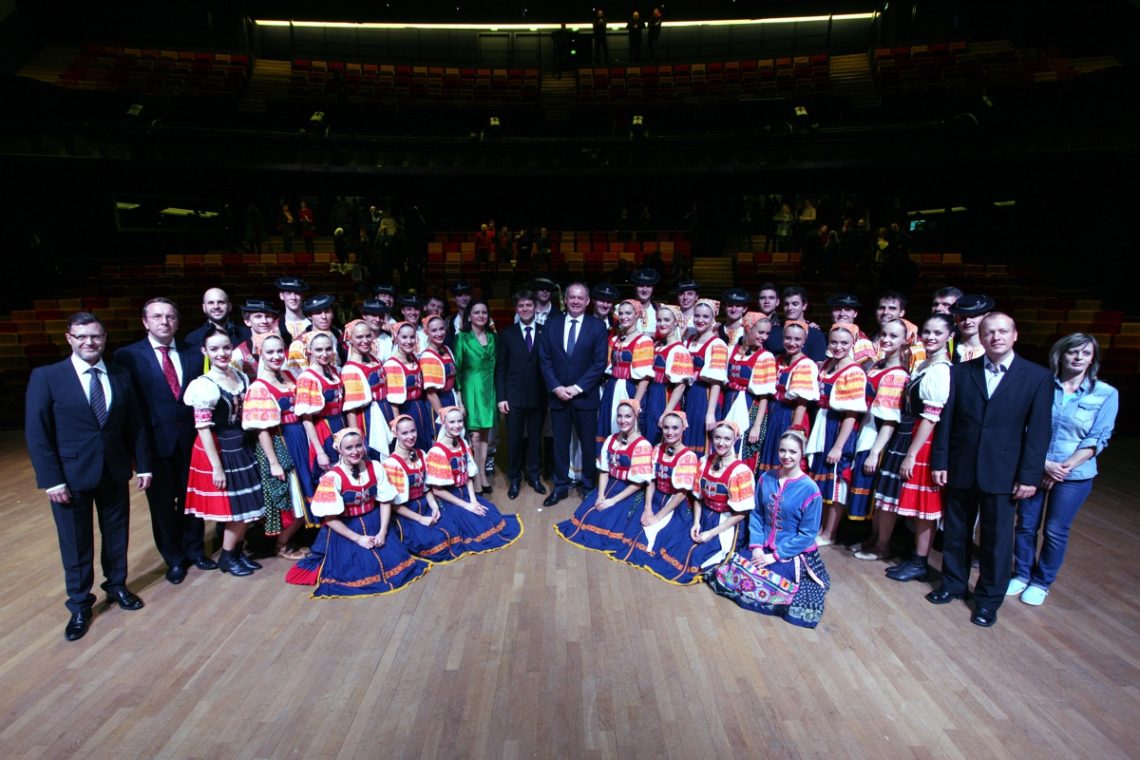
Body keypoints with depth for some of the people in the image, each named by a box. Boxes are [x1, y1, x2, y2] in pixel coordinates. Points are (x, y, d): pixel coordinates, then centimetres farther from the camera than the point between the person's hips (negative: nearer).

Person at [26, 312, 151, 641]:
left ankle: (117, 585, 38)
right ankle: (79, 604, 28)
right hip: (70, 475, -3)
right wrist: (51, 479, -14)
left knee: (117, 534, 16)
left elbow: (135, 425, 6)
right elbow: (37, 433, -9)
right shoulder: (46, 377, -8)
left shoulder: (121, 376, 3)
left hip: (115, 471, 3)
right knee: (76, 543, 10)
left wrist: (143, 464, 4)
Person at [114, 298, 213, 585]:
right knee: (162, 502, 12)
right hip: (155, 441, -2)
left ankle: (194, 549, 34)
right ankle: (174, 559, 30)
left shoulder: (192, 354, 4)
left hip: (191, 438, 2)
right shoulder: (128, 356, -5)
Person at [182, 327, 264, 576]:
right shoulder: (204, 385, -16)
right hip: (218, 451, -6)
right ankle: (227, 558, 22)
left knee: (248, 507, 12)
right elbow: (203, 429, -16)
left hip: (241, 447, 6)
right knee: (235, 508, 2)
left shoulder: (241, 377, 3)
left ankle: (237, 552, 30)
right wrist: (216, 467, -17)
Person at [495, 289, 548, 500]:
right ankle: (514, 479, 21)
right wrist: (500, 397, -5)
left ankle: (534, 476, 26)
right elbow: (500, 368, 2)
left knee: (535, 438, 11)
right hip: (514, 396, 0)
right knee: (514, 439, 6)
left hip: (538, 396, 0)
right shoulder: (507, 334, 3)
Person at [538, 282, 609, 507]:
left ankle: (589, 486, 23)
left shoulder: (597, 326, -1)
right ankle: (560, 486, 22)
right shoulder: (551, 323, 6)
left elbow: (599, 362, -7)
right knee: (560, 443, 10)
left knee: (589, 443, 8)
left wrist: (577, 388, -13)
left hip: (585, 395, -2)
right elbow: (544, 359, 3)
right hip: (557, 394, 2)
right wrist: (555, 387, -9)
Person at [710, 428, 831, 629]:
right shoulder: (766, 478, -1)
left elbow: (807, 534, -13)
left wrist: (775, 556, -15)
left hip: (794, 554, -4)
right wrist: (756, 546, -9)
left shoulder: (809, 489, -15)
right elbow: (756, 514, 5)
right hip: (764, 548, 4)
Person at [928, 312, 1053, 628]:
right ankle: (953, 584, 33)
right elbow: (946, 420, 2)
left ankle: (989, 599, 26)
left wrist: (1029, 476, -8)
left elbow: (1039, 431, -4)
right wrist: (939, 461, -1)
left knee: (997, 539, 9)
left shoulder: (1038, 376, -3)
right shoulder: (961, 372, 1)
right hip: (960, 468, 2)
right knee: (955, 532, 14)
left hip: (1002, 472, -1)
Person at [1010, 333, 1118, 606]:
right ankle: (1021, 574, 27)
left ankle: (1042, 582, 26)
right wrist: (1045, 464, -13)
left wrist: (1064, 468, -13)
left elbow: (1097, 440, -7)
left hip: (1074, 475, 0)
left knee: (1056, 532, 9)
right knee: (1026, 525, 9)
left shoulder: (1106, 394, -4)